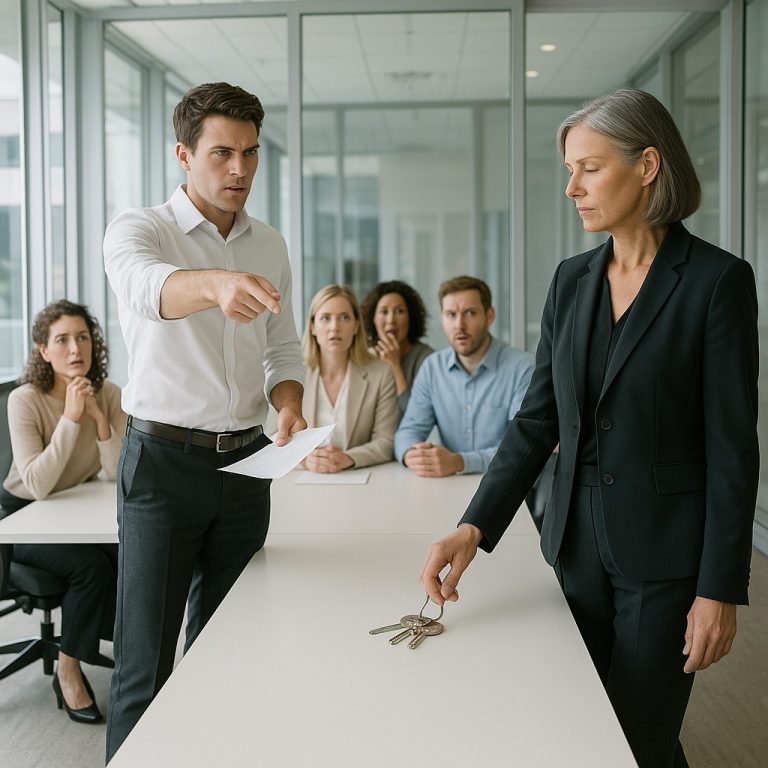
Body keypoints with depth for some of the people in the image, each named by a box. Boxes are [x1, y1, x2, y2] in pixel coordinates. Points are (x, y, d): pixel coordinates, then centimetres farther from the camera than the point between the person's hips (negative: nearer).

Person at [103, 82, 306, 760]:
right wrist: (218, 284, -53)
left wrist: (289, 407, -7)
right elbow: (148, 287, -31)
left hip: (246, 459, 5)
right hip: (163, 458, -4)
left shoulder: (271, 246, 10)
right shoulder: (138, 230, -7)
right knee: (146, 656, -1)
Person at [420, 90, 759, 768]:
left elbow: (732, 447, -11)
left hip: (663, 554, -5)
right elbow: (539, 418, 5)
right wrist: (474, 528, -5)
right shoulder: (572, 280, 6)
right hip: (578, 542, 6)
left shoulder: (717, 280, -10)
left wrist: (721, 589, -12)